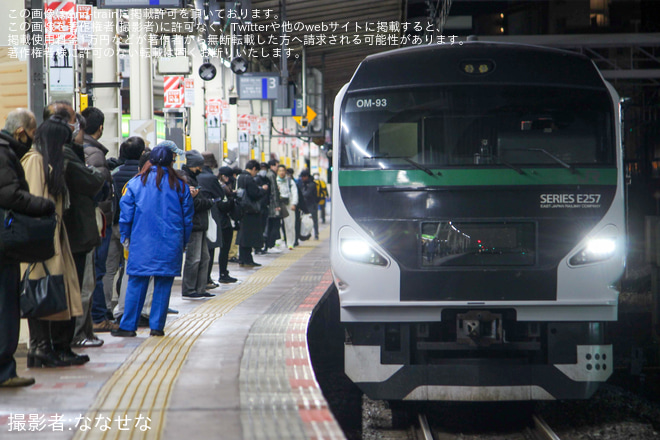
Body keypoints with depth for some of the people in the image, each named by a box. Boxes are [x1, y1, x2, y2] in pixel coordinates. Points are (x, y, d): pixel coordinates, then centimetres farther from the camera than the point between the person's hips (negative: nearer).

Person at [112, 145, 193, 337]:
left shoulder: (136, 182, 1)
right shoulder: (180, 185, 5)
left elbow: (126, 213, 1)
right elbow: (187, 217, 9)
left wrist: (125, 238, 10)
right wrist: (183, 242, 16)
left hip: (142, 242, -1)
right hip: (170, 243, 1)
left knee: (136, 283, 2)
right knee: (163, 284, 5)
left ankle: (128, 326, 2)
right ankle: (157, 326, 5)